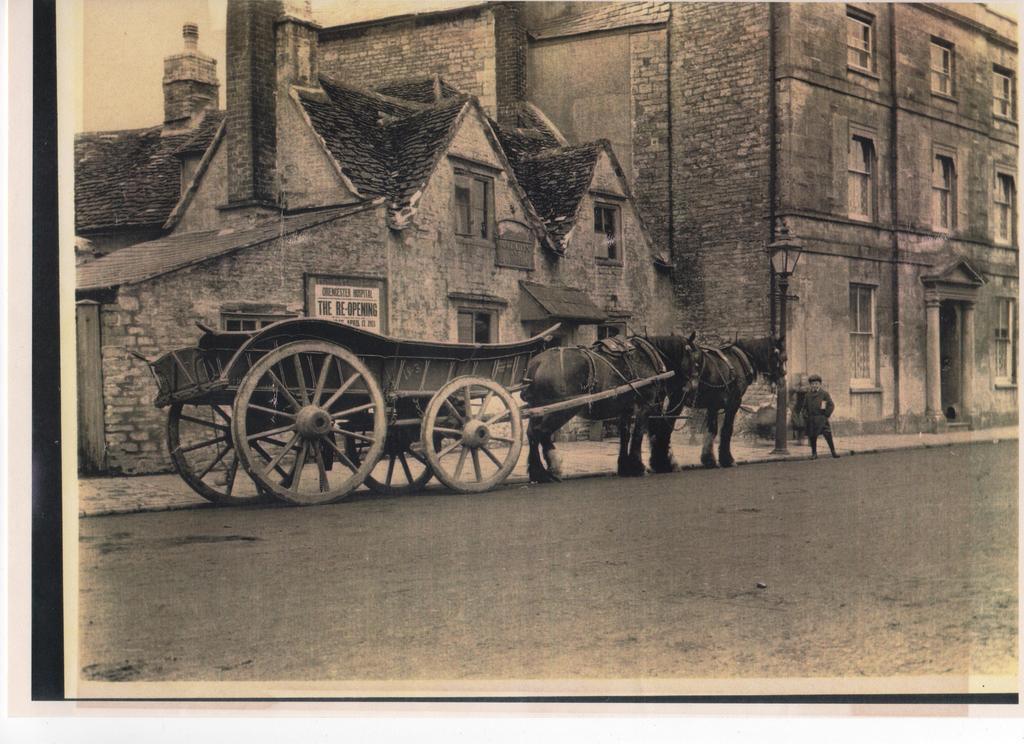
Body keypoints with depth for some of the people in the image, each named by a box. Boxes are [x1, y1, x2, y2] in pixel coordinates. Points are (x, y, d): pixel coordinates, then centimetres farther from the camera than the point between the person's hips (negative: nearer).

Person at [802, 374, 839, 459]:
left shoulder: (824, 393, 2)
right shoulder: (808, 395, 12)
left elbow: (831, 405, 2)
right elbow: (805, 407, 20)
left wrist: (826, 414, -5)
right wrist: (805, 416, 6)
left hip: (822, 418, -3)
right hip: (811, 420, 3)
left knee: (828, 435, -8)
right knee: (812, 437, 5)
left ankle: (833, 451, 1)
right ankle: (814, 453, 15)